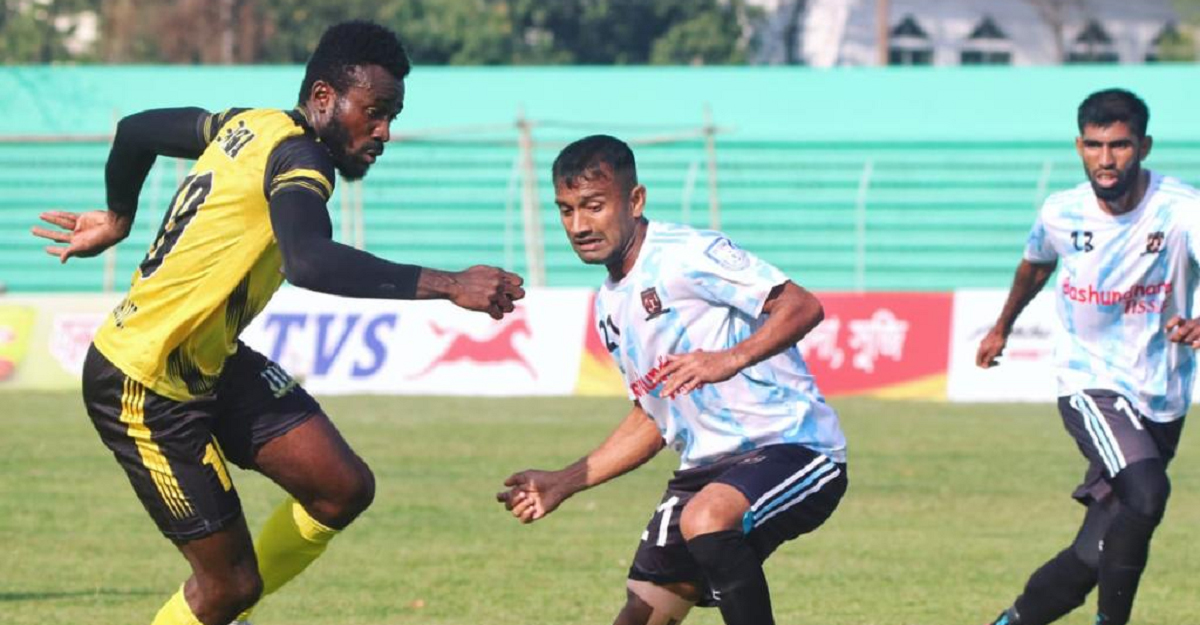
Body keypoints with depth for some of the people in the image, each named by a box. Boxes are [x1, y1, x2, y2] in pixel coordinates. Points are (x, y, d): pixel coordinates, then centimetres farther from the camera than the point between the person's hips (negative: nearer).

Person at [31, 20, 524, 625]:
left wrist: (119, 217, 41)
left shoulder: (248, 125, 6)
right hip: (144, 388, -9)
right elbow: (310, 262, -42)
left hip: (207, 364, 10)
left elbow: (136, 130, 22)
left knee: (344, 488, 0)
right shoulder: (297, 156, -21)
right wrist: (446, 285, -44)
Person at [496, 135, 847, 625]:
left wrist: (732, 359, -36)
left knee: (706, 518, -38)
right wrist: (565, 483, 18)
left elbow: (803, 306, -21)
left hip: (791, 449, -9)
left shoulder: (685, 254, -13)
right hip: (706, 468, 9)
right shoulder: (610, 306, 14)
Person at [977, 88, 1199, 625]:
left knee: (1098, 553, 4)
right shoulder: (1061, 214, -6)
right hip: (1090, 384, -1)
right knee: (1146, 493, -28)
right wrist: (1001, 329, 34)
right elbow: (1035, 266, 18)